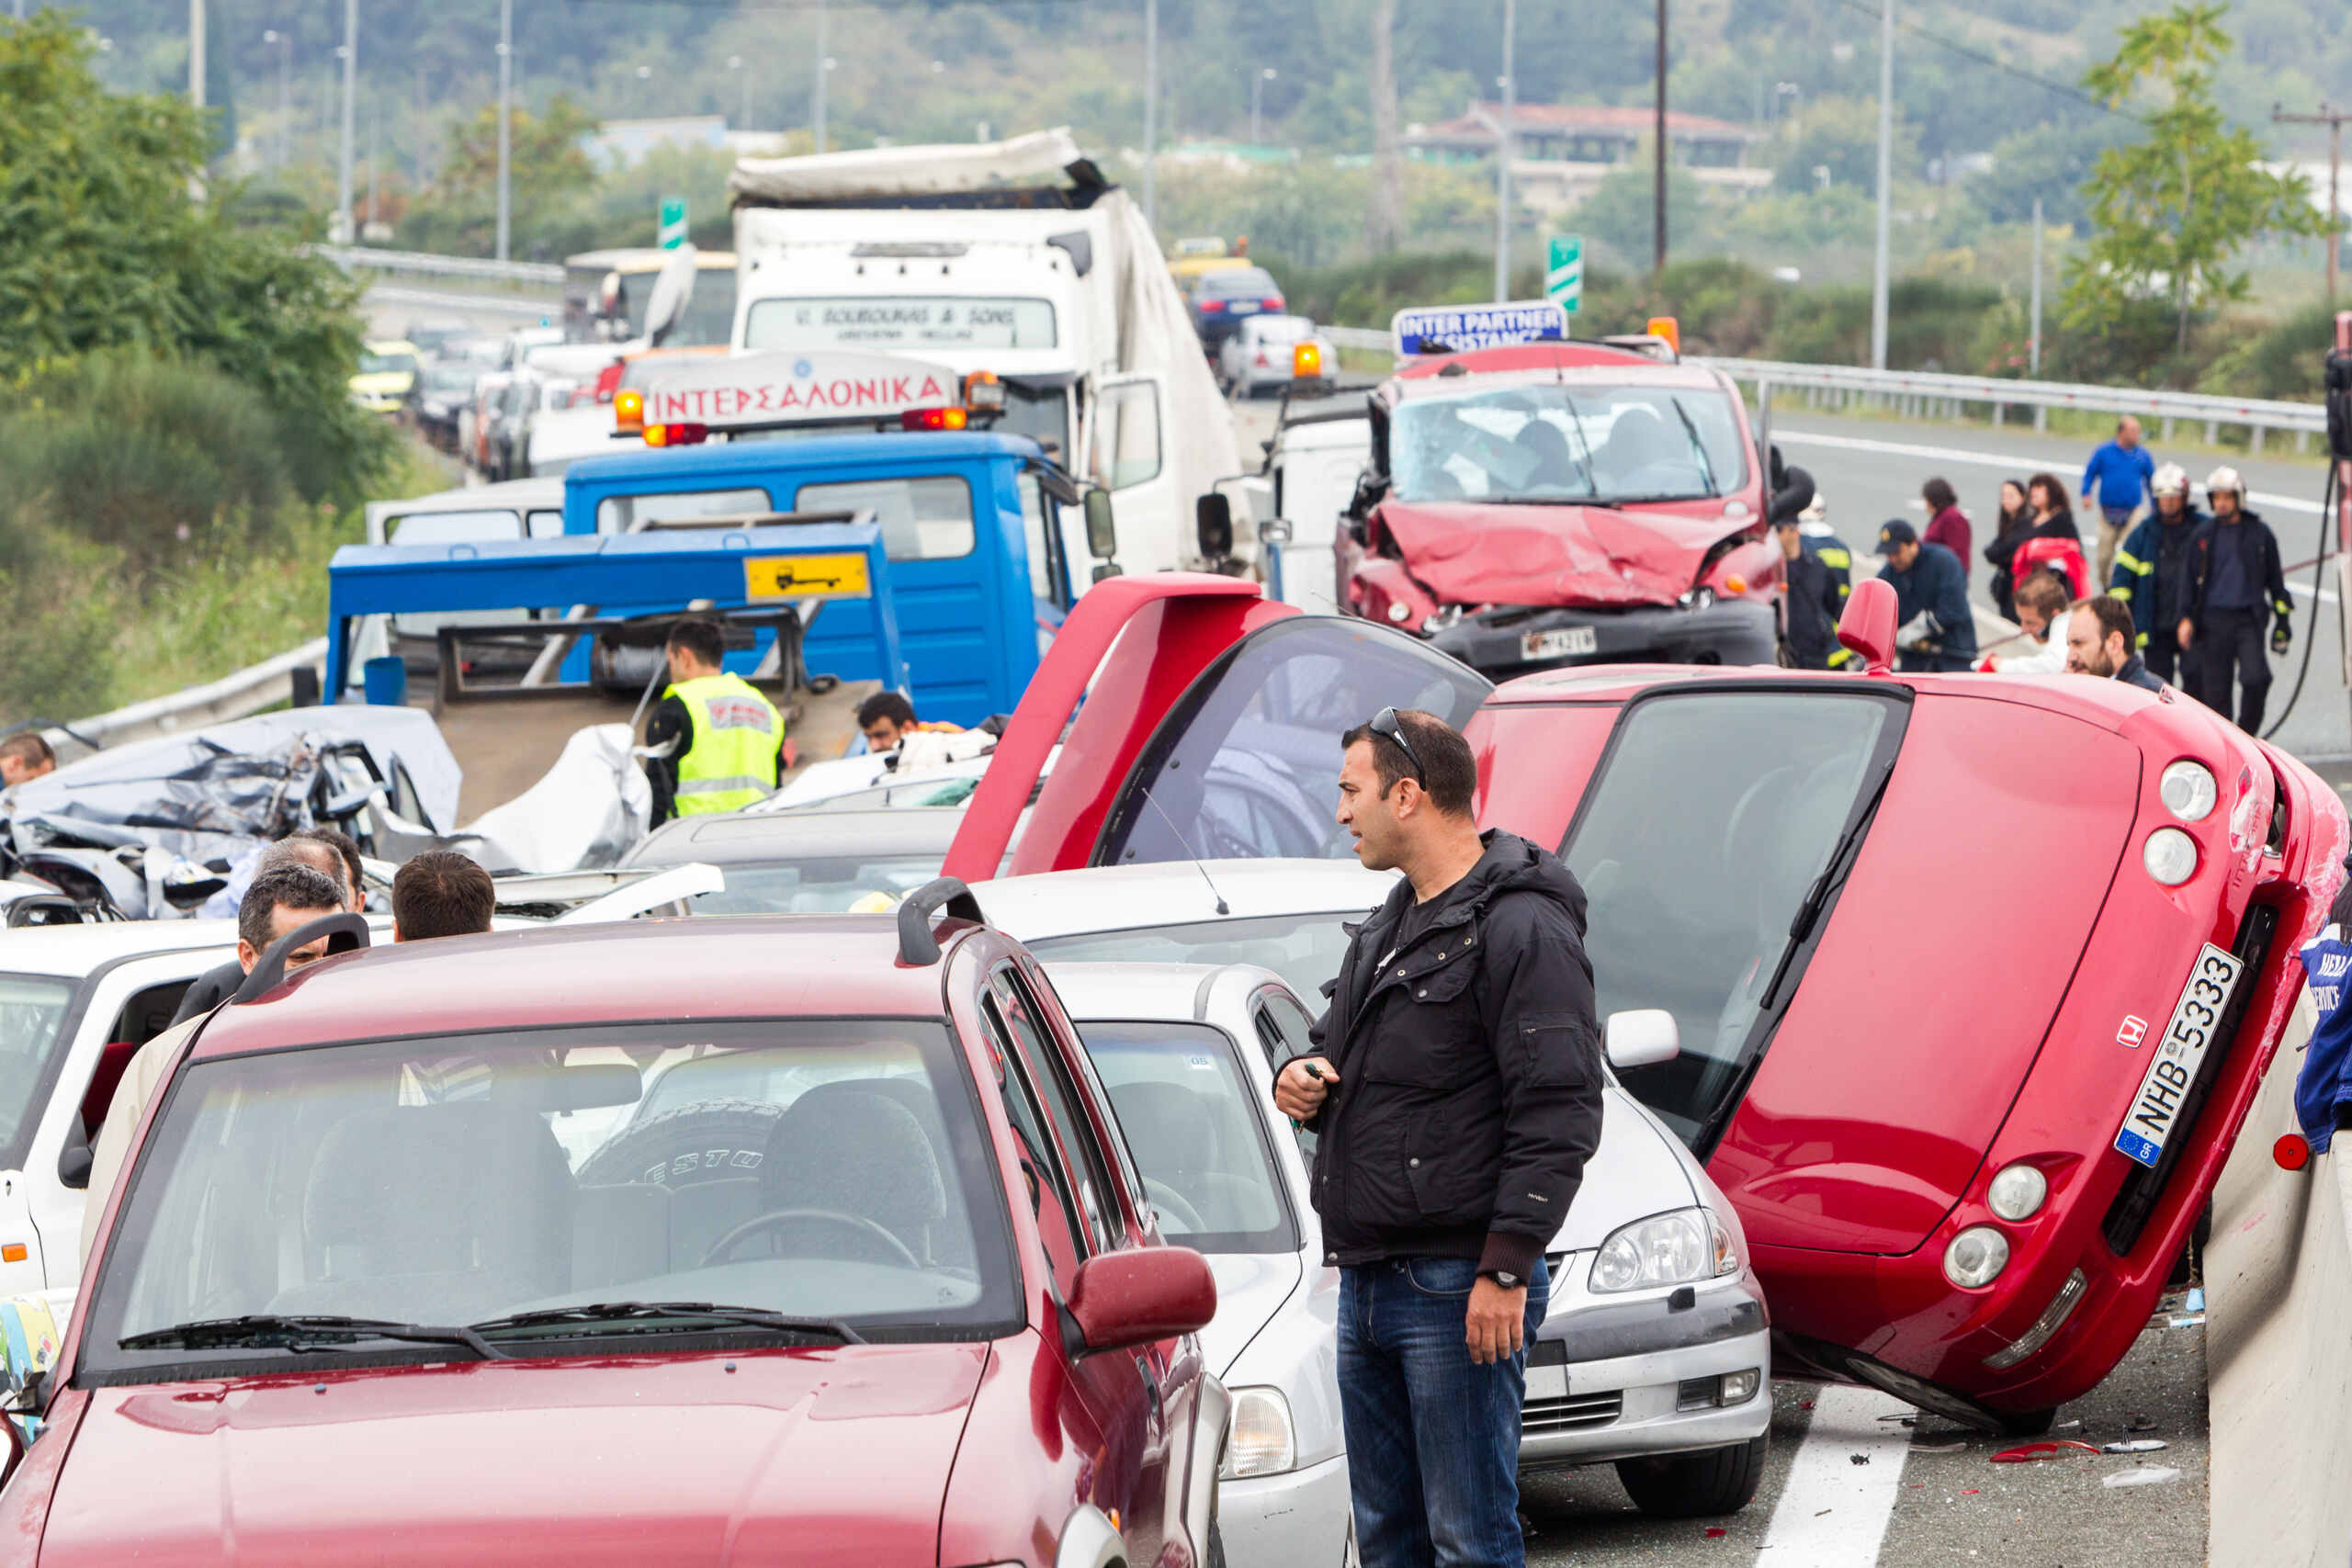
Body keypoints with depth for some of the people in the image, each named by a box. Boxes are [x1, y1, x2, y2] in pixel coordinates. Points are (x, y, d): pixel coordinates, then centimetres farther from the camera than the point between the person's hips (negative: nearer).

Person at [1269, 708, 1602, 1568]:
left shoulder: (1521, 930, -13)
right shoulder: (1392, 925, 18)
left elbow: (1558, 1113, -18)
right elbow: (1342, 1048, 31)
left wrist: (1505, 1270, -22)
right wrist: (1303, 1079, 5)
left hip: (1458, 1291, -10)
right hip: (1368, 1282, 10)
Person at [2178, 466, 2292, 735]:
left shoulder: (2259, 534, 6)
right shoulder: (2203, 534, 8)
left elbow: (2275, 579, 13)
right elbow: (2191, 579, 12)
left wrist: (2282, 622, 11)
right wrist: (2186, 618, 0)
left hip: (2249, 619, -1)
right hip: (2214, 619, 1)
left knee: (2256, 678, -18)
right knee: (2215, 686, 0)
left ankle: (2247, 731, 0)